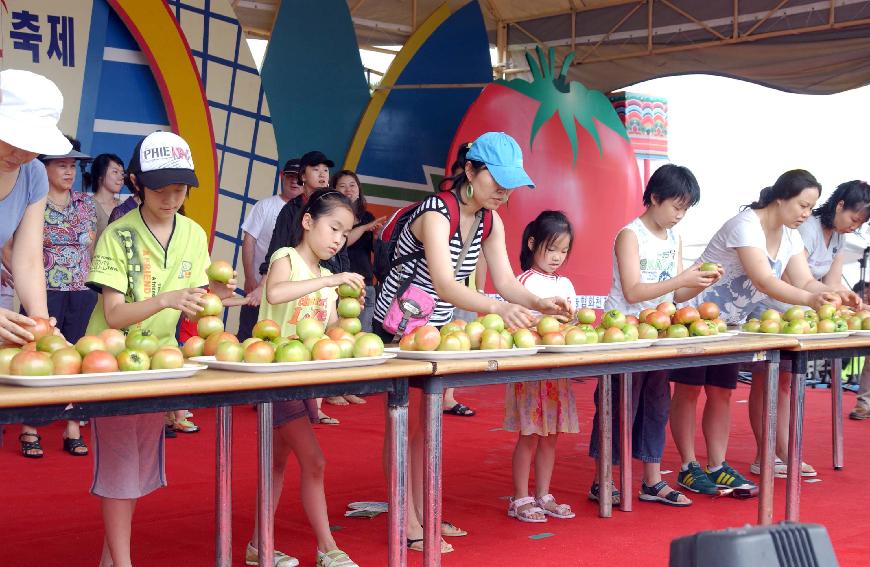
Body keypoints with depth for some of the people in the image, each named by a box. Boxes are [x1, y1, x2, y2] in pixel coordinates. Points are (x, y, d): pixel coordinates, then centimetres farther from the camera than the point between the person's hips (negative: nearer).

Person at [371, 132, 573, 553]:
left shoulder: (490, 220, -3)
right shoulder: (436, 213, -27)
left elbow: (505, 282, -7)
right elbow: (445, 285, -40)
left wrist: (538, 304, -28)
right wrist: (498, 308, -55)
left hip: (437, 329, 8)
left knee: (429, 422, 11)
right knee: (406, 421, -4)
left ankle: (423, 513, 20)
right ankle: (407, 524, 2)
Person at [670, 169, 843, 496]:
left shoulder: (790, 236, 3)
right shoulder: (746, 226, -25)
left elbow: (805, 281, -2)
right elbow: (764, 282, -34)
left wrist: (835, 295, -22)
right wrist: (810, 300, -44)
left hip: (730, 325, 8)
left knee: (721, 393, 7)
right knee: (688, 391, -1)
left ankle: (717, 468, 12)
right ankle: (688, 468, 6)